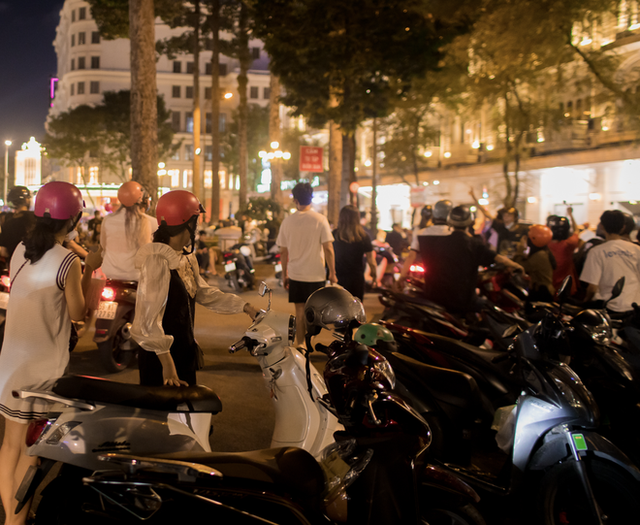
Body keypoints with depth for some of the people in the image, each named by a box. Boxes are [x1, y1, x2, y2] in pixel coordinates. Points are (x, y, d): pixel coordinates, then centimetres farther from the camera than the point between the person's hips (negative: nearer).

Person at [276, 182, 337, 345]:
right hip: (316, 274, -2)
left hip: (295, 274, 2)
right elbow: (328, 249, -9)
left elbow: (283, 251, 4)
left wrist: (284, 274, 15)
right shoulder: (320, 220, -8)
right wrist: (332, 273, -1)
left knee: (300, 310, 10)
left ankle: (300, 345, 12)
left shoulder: (287, 221, -1)